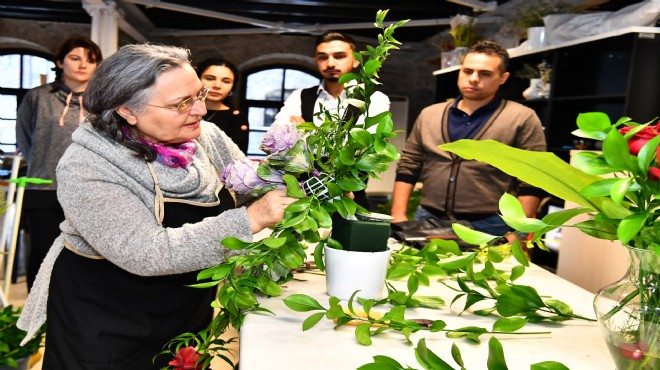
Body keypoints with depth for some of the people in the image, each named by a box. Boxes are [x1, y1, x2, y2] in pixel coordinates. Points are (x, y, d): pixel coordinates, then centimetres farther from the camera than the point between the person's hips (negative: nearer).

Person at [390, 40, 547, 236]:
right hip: (427, 222, 3)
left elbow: (531, 183, -5)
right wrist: (398, 215, 2)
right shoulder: (429, 115, 9)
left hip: (489, 228, -3)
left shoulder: (522, 119, -2)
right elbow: (407, 168, 11)